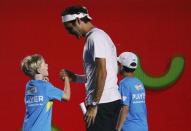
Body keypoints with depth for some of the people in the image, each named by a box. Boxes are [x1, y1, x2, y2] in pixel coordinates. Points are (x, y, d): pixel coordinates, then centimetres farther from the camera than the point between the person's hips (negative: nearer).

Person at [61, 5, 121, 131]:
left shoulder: (95, 37, -11)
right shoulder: (99, 35, 19)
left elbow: (102, 72, -19)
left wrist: (94, 105, -18)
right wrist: (75, 77, 15)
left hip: (102, 103, -10)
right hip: (111, 101, 10)